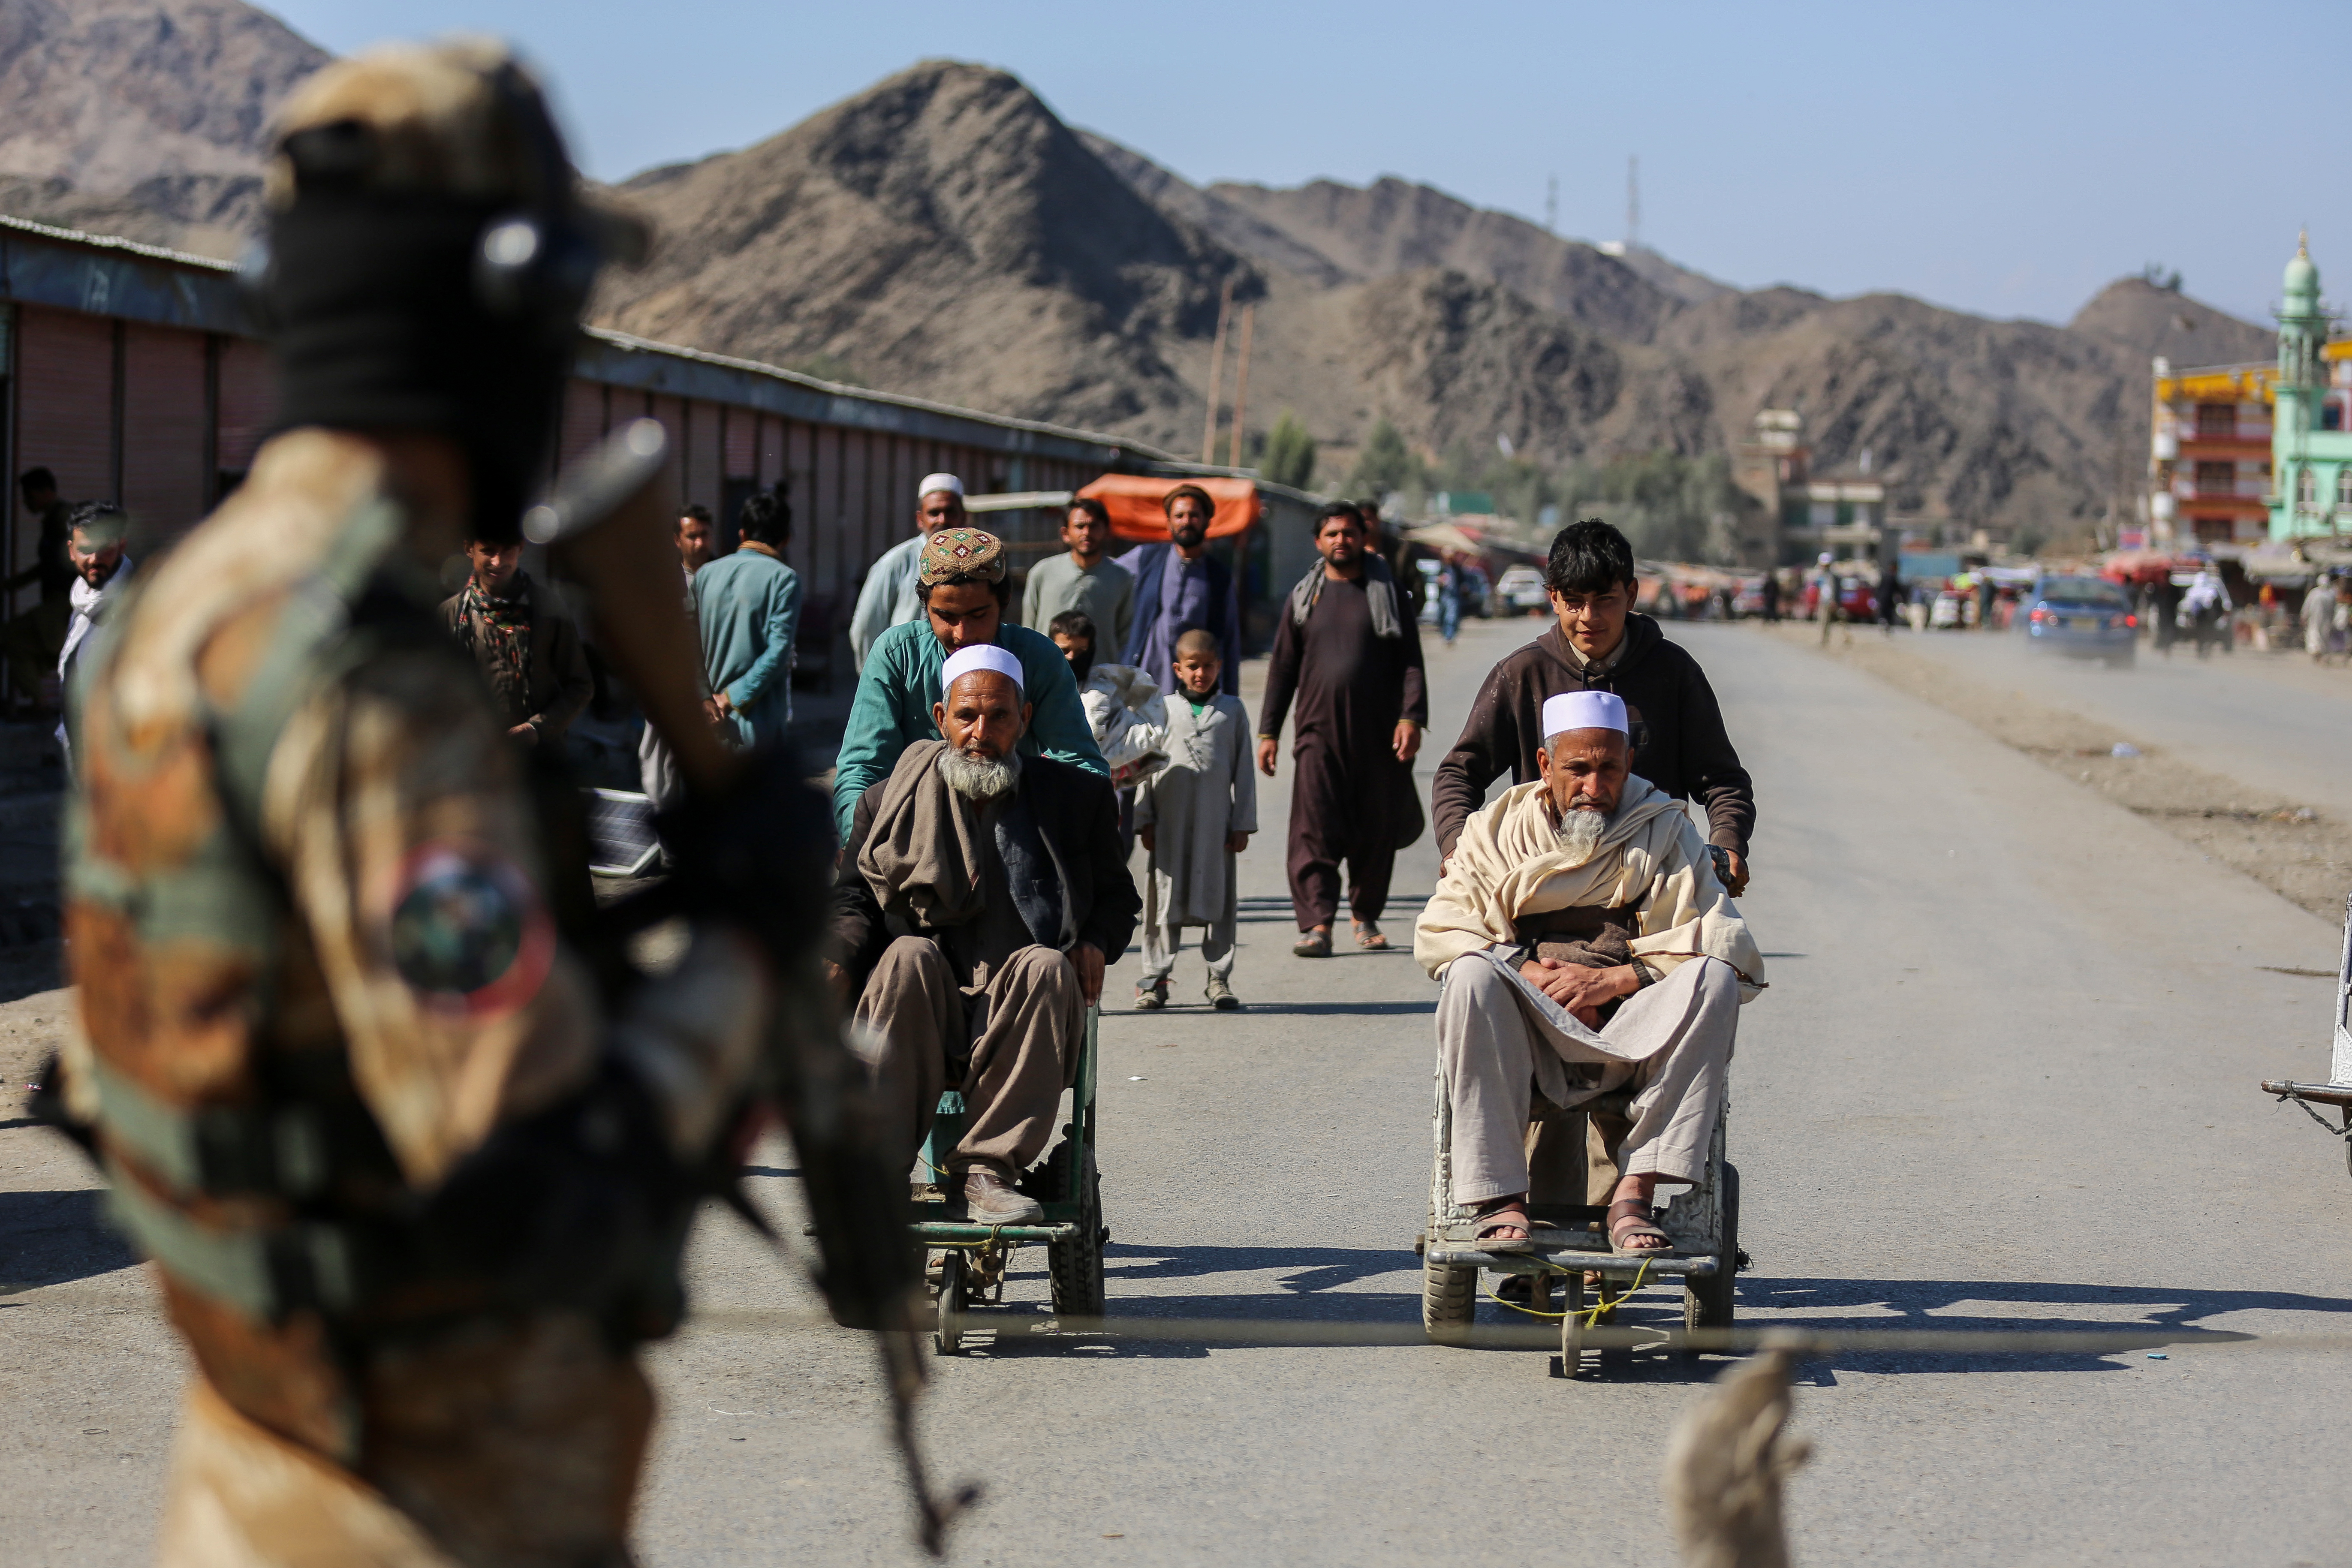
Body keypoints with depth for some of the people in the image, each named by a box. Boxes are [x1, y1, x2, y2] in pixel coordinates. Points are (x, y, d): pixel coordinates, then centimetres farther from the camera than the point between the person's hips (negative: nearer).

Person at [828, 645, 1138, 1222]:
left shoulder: (1076, 797, 14)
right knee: (908, 954, -33)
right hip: (923, 1009, 0)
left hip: (1019, 1016, 0)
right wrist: (835, 963, -10)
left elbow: (1116, 896, 22)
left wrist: (1097, 943, -1)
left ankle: (989, 1169, -32)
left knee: (1046, 966, -33)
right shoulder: (892, 799, 13)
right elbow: (852, 898, 11)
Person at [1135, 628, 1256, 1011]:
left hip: (1216, 823, 0)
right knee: (1163, 899, 2)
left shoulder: (1233, 711, 8)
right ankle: (1155, 977, 9)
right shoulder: (1163, 710, 7)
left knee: (1219, 897, 3)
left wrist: (1242, 824, 3)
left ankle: (1219, 977, 10)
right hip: (1169, 824, 0)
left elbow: (1243, 771, 8)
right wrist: (1144, 821, 1)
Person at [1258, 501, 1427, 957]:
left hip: (1378, 734, 0)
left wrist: (1411, 718, -9)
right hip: (1319, 731, 0)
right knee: (1314, 831, -11)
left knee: (1376, 832, 5)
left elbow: (1410, 662, 3)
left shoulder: (1387, 593, 7)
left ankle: (1366, 915, 21)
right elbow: (1282, 668, 14)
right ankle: (1317, 924, -15)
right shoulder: (1304, 598, 12)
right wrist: (1269, 731, 9)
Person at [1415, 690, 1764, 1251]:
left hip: (1632, 1034, 0)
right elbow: (1439, 932, 3)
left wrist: (1611, 981, -13)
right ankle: (1500, 1198, -32)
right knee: (1472, 976, -31)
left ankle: (1635, 1191, -31)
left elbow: (1729, 947, -1)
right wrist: (1535, 981, -13)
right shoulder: (1498, 829, 14)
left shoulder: (1664, 831, 12)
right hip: (1525, 1041, 0)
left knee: (1713, 978, -28)